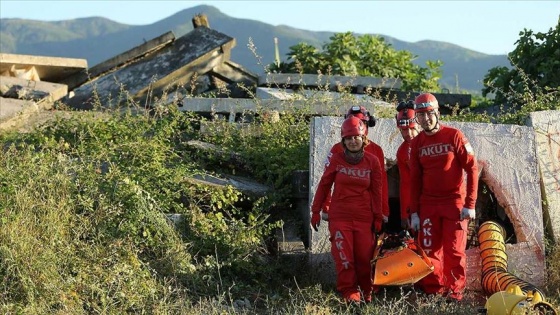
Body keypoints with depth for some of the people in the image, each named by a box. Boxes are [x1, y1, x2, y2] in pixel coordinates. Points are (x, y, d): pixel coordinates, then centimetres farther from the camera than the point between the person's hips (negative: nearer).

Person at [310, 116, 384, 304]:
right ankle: (350, 293, 4)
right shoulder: (336, 159, 0)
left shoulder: (372, 161, 2)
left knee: (365, 257, 1)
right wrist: (316, 211, 6)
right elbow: (324, 185, 6)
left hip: (364, 218, 1)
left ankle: (367, 292, 20)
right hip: (339, 217, 0)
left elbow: (377, 192, 6)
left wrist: (378, 218, 6)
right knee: (344, 258, -7)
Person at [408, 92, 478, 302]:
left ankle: (455, 291, 6)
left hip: (454, 202, -4)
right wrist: (414, 212, 6)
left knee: (454, 250, -3)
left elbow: (472, 169, -7)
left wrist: (470, 204, -12)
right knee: (430, 250, 3)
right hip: (428, 205, 4)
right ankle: (433, 290, 12)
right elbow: (415, 180, 11)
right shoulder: (416, 143, 7)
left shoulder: (454, 136, -6)